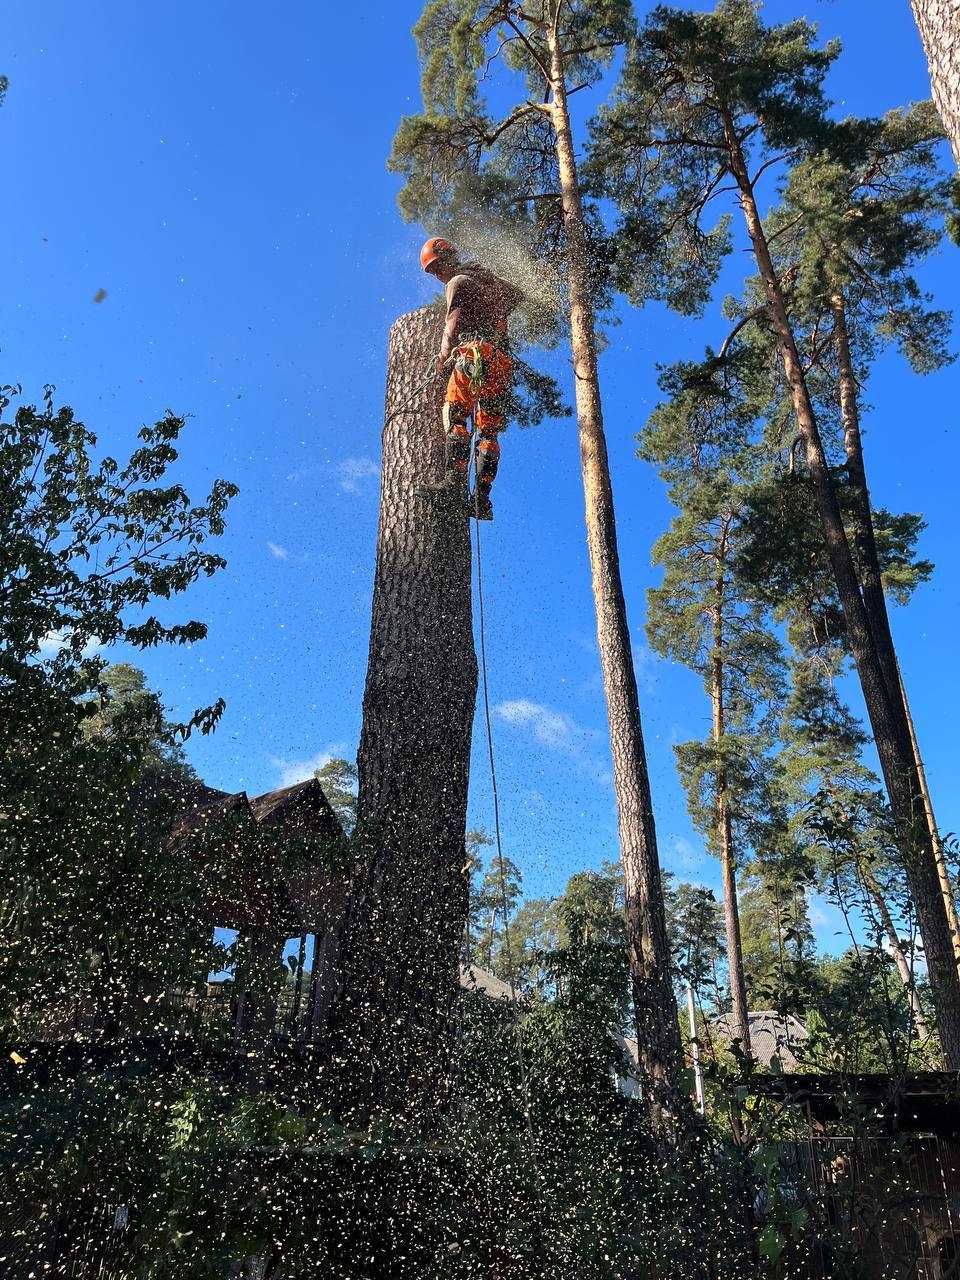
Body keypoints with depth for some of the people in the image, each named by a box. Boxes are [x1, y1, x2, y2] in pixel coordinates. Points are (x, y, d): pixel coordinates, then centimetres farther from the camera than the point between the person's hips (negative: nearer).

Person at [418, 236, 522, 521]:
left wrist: (443, 357, 6)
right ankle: (482, 499, -5)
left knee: (455, 415, -9)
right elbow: (516, 294, 46)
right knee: (489, 430, 2)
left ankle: (455, 480, -28)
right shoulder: (489, 278, 28)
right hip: (502, 361, 7)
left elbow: (453, 327, -5)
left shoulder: (458, 282, 5)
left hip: (475, 353, -7)